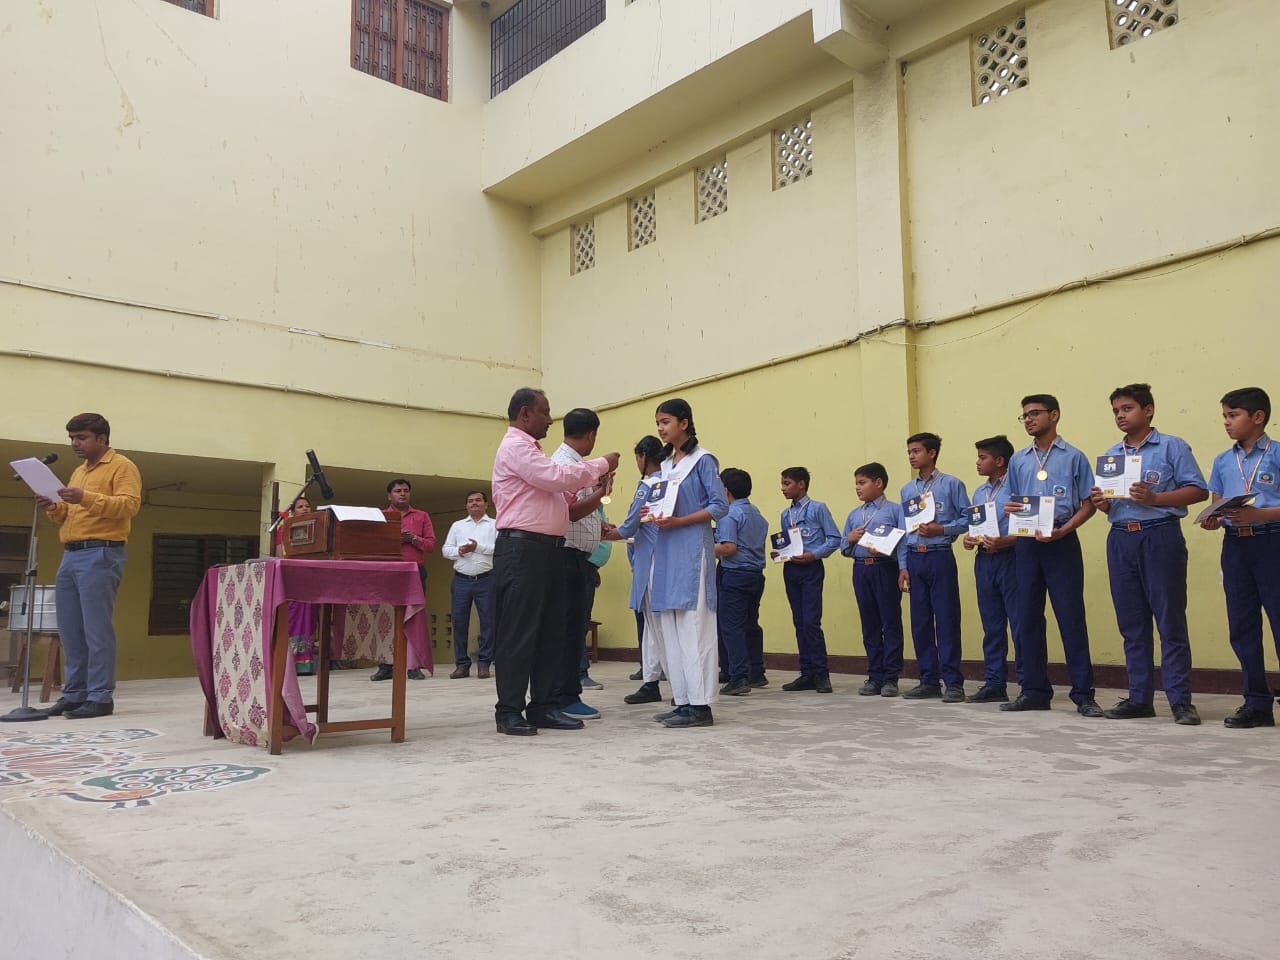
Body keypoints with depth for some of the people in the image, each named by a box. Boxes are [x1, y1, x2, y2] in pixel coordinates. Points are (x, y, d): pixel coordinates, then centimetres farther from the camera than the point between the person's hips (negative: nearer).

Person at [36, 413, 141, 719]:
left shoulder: (122, 466, -1)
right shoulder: (78, 472, 24)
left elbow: (129, 505, -15)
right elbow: (69, 516, 26)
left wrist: (87, 498, -24)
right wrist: (55, 508, 4)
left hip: (100, 554, -8)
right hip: (70, 555, 8)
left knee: (96, 628, -9)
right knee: (70, 629, 8)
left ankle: (101, 697, -6)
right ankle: (74, 694, 14)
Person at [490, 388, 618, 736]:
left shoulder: (530, 449, 24)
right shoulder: (514, 447, -7)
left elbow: (554, 490, 22)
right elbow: (556, 478, -18)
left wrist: (591, 487, 10)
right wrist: (601, 464, -7)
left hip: (547, 548, 10)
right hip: (522, 548, -10)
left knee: (551, 630, 9)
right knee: (519, 631, -6)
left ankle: (543, 706, 15)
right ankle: (509, 711, 0)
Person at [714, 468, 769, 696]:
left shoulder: (729, 514, -12)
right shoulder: (757, 514, 14)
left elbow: (729, 548, -21)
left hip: (734, 575, -8)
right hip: (756, 573, 9)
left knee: (731, 627, -6)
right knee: (751, 625, 18)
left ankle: (739, 678, -11)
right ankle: (757, 674, 26)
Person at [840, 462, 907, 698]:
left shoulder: (895, 509, 0)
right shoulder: (853, 514, 16)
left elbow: (903, 540, -9)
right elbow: (843, 548, 18)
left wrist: (903, 568, -19)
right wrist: (850, 539, -3)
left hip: (886, 568, -5)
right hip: (861, 570, 5)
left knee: (891, 623, -1)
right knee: (869, 625, 8)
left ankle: (891, 678, 6)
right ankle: (875, 676, 16)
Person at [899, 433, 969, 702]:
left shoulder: (952, 484, -1)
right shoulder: (907, 490, 14)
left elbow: (967, 519, -3)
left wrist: (939, 529, -16)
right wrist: (904, 565, 9)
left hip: (940, 557, -5)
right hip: (915, 558, 5)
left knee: (946, 620, -5)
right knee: (920, 622, 7)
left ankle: (953, 682, 2)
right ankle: (929, 680, 15)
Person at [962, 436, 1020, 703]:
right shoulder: (979, 493, 17)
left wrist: (1005, 541, -24)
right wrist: (969, 539, 2)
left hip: (1010, 559, -7)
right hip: (983, 560, 8)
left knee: (1019, 623, -5)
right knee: (991, 626, 11)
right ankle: (994, 684, 17)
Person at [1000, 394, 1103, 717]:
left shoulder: (1073, 457, 2)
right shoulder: (1018, 461, 14)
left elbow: (1087, 504, -1)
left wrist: (1063, 530, -15)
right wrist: (1009, 509, -4)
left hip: (1062, 544, -4)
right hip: (1026, 544, 5)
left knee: (1071, 617, -4)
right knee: (1027, 618, 6)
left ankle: (1083, 694, 2)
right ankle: (1035, 690, 15)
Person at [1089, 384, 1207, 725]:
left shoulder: (1172, 446, 1)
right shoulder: (1110, 455, 17)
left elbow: (1198, 490, -6)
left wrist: (1154, 498, -17)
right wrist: (1102, 504, -1)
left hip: (1160, 537, -5)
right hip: (1120, 540, 5)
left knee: (1170, 620, -4)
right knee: (1131, 623, 7)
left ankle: (1181, 700, 2)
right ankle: (1140, 698, 14)